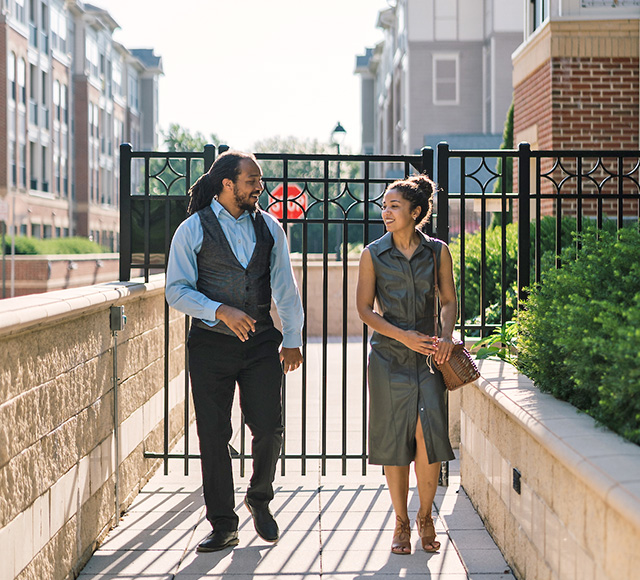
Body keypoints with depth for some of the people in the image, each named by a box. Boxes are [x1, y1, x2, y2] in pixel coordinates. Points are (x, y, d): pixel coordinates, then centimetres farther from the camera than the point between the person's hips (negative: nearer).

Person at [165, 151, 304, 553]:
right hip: (210, 344, -2)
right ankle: (223, 526, 14)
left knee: (269, 429, -3)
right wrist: (221, 312, -19)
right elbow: (177, 290, -6)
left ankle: (260, 498, 26)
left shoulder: (269, 227, 8)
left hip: (261, 341, 2)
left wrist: (293, 339, 8)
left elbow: (285, 286, 11)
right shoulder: (193, 230, -3)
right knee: (214, 436, 1)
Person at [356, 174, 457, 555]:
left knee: (429, 438, -9)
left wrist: (446, 336, -8)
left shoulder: (437, 252, 4)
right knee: (394, 442, 2)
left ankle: (425, 516, 14)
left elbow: (449, 300, 10)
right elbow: (365, 308, 0)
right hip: (389, 358, 0)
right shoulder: (373, 254, 1)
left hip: (428, 356, 0)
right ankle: (402, 523, 17)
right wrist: (403, 336, -12)